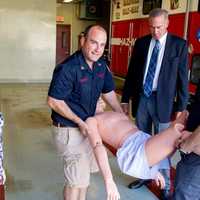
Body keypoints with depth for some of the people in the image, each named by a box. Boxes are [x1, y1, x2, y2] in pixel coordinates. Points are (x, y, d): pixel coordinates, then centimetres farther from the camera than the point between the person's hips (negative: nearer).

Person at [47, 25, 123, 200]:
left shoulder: (101, 65, -2)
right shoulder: (68, 68, -25)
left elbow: (108, 92, 10)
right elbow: (53, 101, -22)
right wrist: (79, 122, -18)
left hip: (87, 124, 8)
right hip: (69, 129, -8)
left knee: (84, 172, 23)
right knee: (76, 179, 0)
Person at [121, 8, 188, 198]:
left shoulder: (179, 44, -5)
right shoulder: (141, 43, 5)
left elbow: (182, 77, -5)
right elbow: (131, 72, 8)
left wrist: (181, 107, -7)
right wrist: (125, 99, 7)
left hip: (162, 101, -3)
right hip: (141, 98, 4)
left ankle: (165, 184, 23)